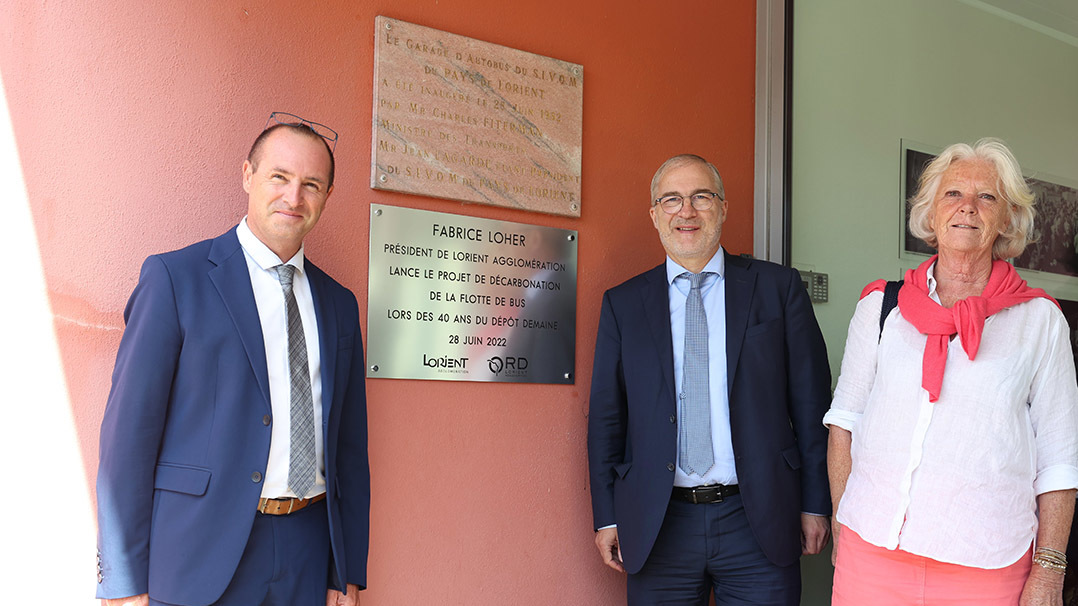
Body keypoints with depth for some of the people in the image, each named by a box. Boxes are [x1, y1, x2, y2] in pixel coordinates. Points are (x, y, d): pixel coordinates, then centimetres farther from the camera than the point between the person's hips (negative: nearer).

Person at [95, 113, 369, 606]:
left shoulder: (339, 304, 9)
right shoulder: (175, 277, -5)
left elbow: (350, 445, 10)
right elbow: (129, 431, -8)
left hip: (309, 557, 4)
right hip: (202, 556, -4)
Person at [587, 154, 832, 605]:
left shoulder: (778, 288, 4)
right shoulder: (623, 304, 6)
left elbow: (811, 403, 3)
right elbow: (606, 416, 7)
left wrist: (815, 504, 1)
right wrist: (607, 516, 4)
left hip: (758, 523, 0)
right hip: (657, 529, 1)